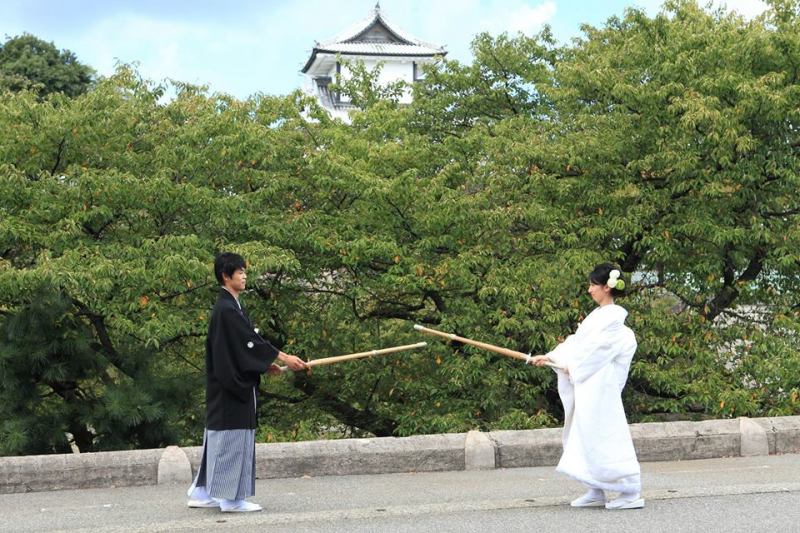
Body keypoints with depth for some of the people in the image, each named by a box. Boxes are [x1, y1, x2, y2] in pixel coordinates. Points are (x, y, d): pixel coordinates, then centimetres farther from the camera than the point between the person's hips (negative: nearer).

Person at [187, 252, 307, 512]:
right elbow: (249, 341, -20)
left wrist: (266, 364, 10)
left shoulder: (232, 306, 14)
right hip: (230, 383, -10)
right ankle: (232, 498, 1)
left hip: (234, 381, 10)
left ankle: (202, 493, 18)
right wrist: (284, 358, -19)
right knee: (232, 435, -5)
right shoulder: (226, 310, -16)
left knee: (220, 436, 12)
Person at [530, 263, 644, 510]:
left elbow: (596, 350, -16)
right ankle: (596, 492, 17)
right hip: (587, 386, 9)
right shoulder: (598, 314, 15)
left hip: (600, 389, -9)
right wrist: (549, 357, 7)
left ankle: (632, 492, -4)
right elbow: (577, 341, 15)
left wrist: (573, 367, -5)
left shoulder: (613, 317, -13)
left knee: (605, 438, -9)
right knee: (586, 437, 11)